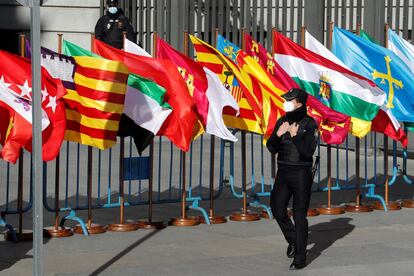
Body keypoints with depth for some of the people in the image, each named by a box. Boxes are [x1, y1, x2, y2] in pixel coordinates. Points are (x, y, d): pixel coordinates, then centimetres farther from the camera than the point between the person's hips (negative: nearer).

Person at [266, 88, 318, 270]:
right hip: (283, 172, 6)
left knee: (299, 215, -4)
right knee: (277, 209, 6)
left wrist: (295, 136, -23)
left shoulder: (309, 124, -8)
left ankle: (300, 258, 1)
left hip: (301, 173, -5)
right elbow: (271, 148, 4)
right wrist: (278, 135, -14)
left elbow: (308, 151, -16)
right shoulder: (282, 121, 7)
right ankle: (293, 240, 31)